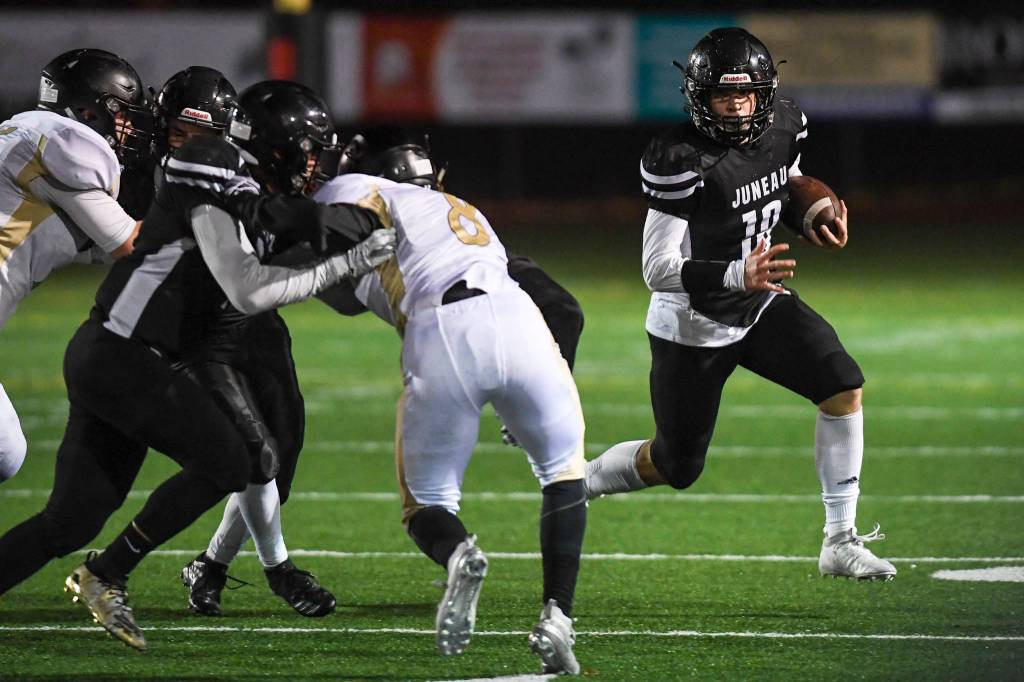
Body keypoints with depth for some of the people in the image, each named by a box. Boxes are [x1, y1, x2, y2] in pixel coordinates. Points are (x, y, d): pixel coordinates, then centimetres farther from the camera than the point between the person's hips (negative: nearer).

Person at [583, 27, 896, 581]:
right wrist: (738, 275, -41)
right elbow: (658, 270, -28)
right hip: (692, 324, -6)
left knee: (843, 386, -15)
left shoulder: (783, 128, -8)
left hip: (759, 305, 6)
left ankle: (840, 541, -8)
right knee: (676, 467, 7)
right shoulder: (681, 160, -28)